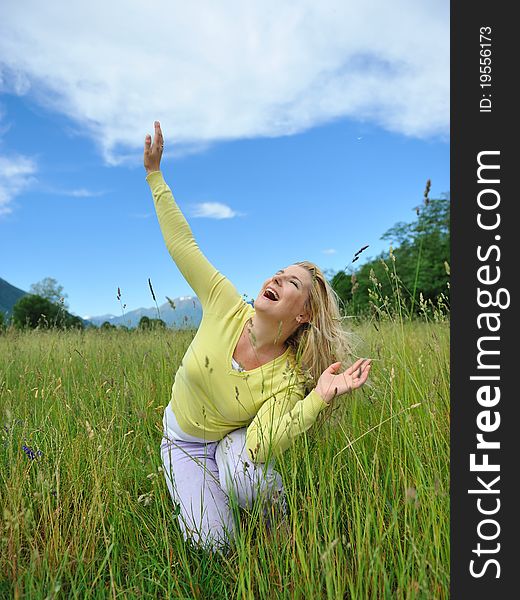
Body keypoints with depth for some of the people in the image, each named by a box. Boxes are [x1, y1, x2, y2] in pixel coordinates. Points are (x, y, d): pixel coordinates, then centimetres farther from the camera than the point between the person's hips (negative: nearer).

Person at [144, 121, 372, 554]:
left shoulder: (289, 380, -27)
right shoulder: (226, 307, -24)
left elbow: (259, 448, -38)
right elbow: (183, 245, -19)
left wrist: (320, 396, -48)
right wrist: (155, 174, -15)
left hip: (234, 439, -1)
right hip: (184, 443, 2)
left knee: (248, 476, -37)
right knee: (214, 544, -13)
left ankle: (274, 508, 0)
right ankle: (193, 486, 22)